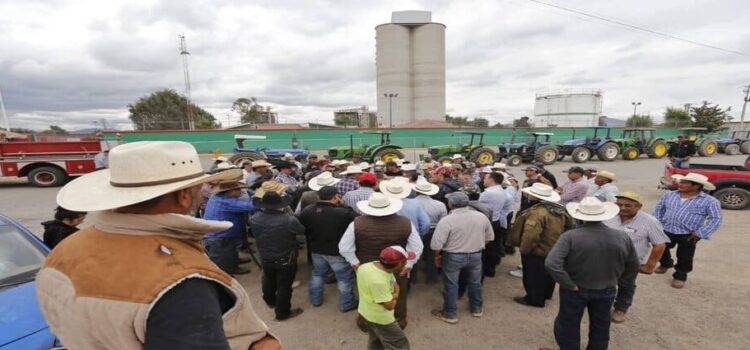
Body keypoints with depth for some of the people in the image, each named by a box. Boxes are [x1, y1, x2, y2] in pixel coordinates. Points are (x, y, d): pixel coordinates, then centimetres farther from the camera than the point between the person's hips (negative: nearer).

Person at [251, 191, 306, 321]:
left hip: (265, 258, 5)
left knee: (269, 279, 30)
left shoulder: (254, 219, -18)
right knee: (284, 285, 14)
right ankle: (282, 313, 30)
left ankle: (270, 301, 55)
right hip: (286, 259, -5)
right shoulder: (289, 220, -33)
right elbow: (302, 231, -13)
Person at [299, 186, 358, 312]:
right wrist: (343, 206, -4)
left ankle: (315, 299, 41)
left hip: (316, 250, 5)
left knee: (317, 274, 26)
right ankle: (347, 304, 28)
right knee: (344, 278, 14)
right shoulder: (344, 213, -28)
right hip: (338, 251, -5)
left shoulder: (307, 211, -11)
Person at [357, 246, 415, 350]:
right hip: (380, 318, -8)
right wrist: (395, 295, -11)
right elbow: (390, 305, -26)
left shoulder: (376, 265, -9)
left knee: (375, 342, 28)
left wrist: (393, 295, -11)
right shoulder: (378, 281, -37)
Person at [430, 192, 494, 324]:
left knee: (450, 285, 11)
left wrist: (437, 256, -2)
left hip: (453, 257, -4)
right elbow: (489, 238, 7)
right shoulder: (481, 217, -5)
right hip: (476, 255, 4)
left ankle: (450, 314, 22)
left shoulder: (446, 220, -20)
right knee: (475, 282, 22)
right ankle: (477, 308, 38)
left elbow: (436, 244, -20)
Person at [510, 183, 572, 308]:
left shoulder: (537, 212, -32)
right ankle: (546, 294, 42)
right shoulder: (559, 210, 0)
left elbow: (530, 235, -37)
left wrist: (524, 249, -20)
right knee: (547, 274, 25)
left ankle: (535, 299, 22)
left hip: (537, 252, -9)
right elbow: (569, 225, 14)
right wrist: (557, 242, 21)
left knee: (533, 276, 9)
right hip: (553, 250, 9)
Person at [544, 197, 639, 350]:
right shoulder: (623, 237, -10)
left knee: (569, 326, 18)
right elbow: (633, 267, 3)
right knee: (600, 327, 25)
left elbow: (551, 264, -32)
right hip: (606, 291, 4)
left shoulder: (570, 236, -25)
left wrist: (570, 285, -19)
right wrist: (619, 283, 15)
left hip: (575, 291, -3)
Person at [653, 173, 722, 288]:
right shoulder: (669, 195, 2)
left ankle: (680, 276, 29)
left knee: (684, 258, 8)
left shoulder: (709, 201, -9)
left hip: (688, 236, -3)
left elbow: (715, 219, -10)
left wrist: (700, 233, -16)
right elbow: (659, 209, 14)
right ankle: (665, 264, 47)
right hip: (666, 231, 4)